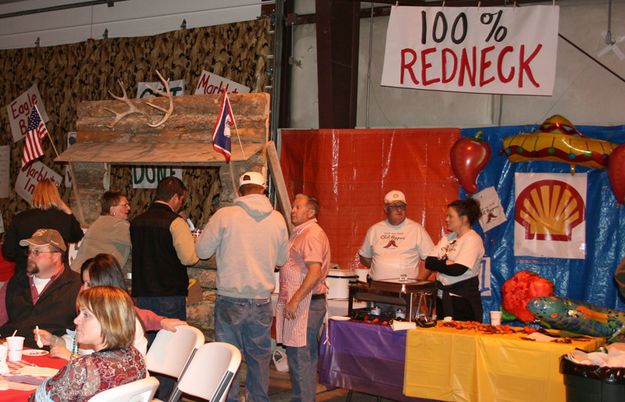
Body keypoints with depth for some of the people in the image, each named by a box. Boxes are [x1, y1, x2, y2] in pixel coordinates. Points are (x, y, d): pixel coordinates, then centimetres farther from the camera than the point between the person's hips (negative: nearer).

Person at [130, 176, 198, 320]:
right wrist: (199, 246, 5)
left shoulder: (136, 222, 8)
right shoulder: (175, 222, -12)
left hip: (141, 293, 6)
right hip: (170, 294, -6)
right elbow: (188, 258, -15)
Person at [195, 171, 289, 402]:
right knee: (259, 357, 14)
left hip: (230, 299, -3)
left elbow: (202, 250, -2)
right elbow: (282, 259, 12)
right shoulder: (277, 219, 1)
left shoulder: (225, 215, -8)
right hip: (262, 301, 3)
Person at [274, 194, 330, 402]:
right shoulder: (299, 233, 19)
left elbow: (315, 272, -23)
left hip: (307, 303, -10)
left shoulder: (312, 234, -13)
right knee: (296, 355, 16)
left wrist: (295, 300, -24)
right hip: (297, 301, 10)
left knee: (301, 357, -7)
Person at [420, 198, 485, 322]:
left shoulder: (473, 239, -10)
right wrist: (447, 263, -11)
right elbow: (429, 262, 4)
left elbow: (457, 270, -21)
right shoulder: (448, 238, 12)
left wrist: (438, 264, -6)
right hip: (443, 298, 7)